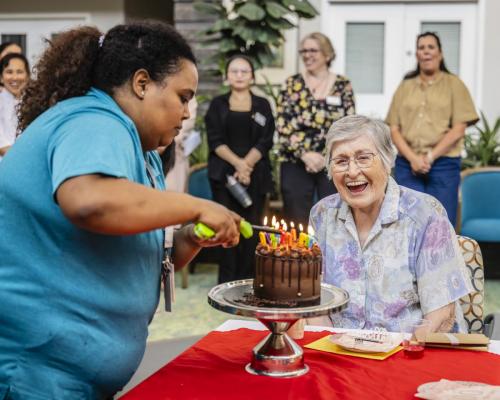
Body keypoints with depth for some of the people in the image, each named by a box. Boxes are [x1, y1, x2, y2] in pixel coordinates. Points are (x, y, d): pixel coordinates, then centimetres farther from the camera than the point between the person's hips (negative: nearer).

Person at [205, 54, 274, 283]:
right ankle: (227, 281, 0)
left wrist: (246, 165, -13)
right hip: (223, 174, 0)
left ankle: (247, 280, 2)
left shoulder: (262, 105, 12)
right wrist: (238, 163, -14)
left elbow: (265, 141, 1)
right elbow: (215, 140, 0)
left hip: (256, 174, 1)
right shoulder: (217, 105, 11)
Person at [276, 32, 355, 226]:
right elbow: (283, 125, -3)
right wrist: (305, 154, -14)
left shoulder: (343, 86, 5)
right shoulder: (292, 84, 4)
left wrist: (325, 156, -12)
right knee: (297, 223, 5)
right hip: (296, 163, 0)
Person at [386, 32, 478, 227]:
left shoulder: (454, 84, 5)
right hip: (408, 165, 2)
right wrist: (412, 158, -9)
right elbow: (393, 129, 6)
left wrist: (430, 156, -10)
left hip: (443, 165, -2)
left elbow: (458, 129, -3)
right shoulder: (405, 87, 12)